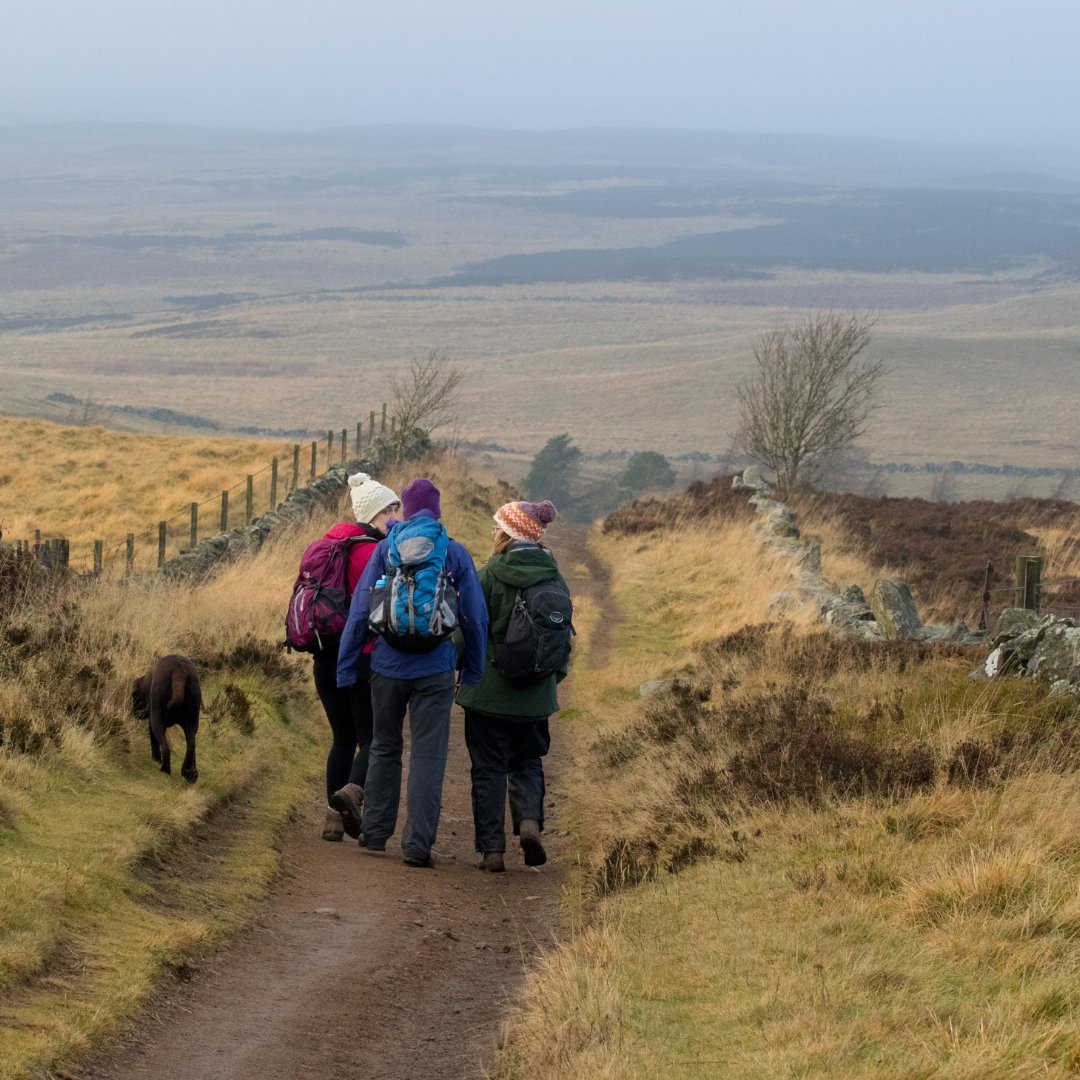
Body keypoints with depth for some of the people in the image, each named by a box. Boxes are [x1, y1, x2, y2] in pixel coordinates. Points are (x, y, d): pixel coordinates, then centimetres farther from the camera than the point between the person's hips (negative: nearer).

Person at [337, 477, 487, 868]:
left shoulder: (385, 549, -2)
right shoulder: (455, 554, -2)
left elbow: (360, 611, -3)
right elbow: (475, 618, 2)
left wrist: (346, 667, 3)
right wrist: (473, 671, 13)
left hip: (388, 666, 1)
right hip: (435, 670, -1)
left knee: (384, 747, 18)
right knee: (428, 756, 1)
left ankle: (375, 831, 23)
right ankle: (417, 845, -4)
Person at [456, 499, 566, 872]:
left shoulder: (491, 574, -13)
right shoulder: (553, 577, 1)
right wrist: (555, 675, 21)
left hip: (489, 688, -4)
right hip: (535, 694, 4)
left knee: (489, 768, 5)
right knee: (528, 763, 17)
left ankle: (492, 849, 3)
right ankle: (529, 820, -9)